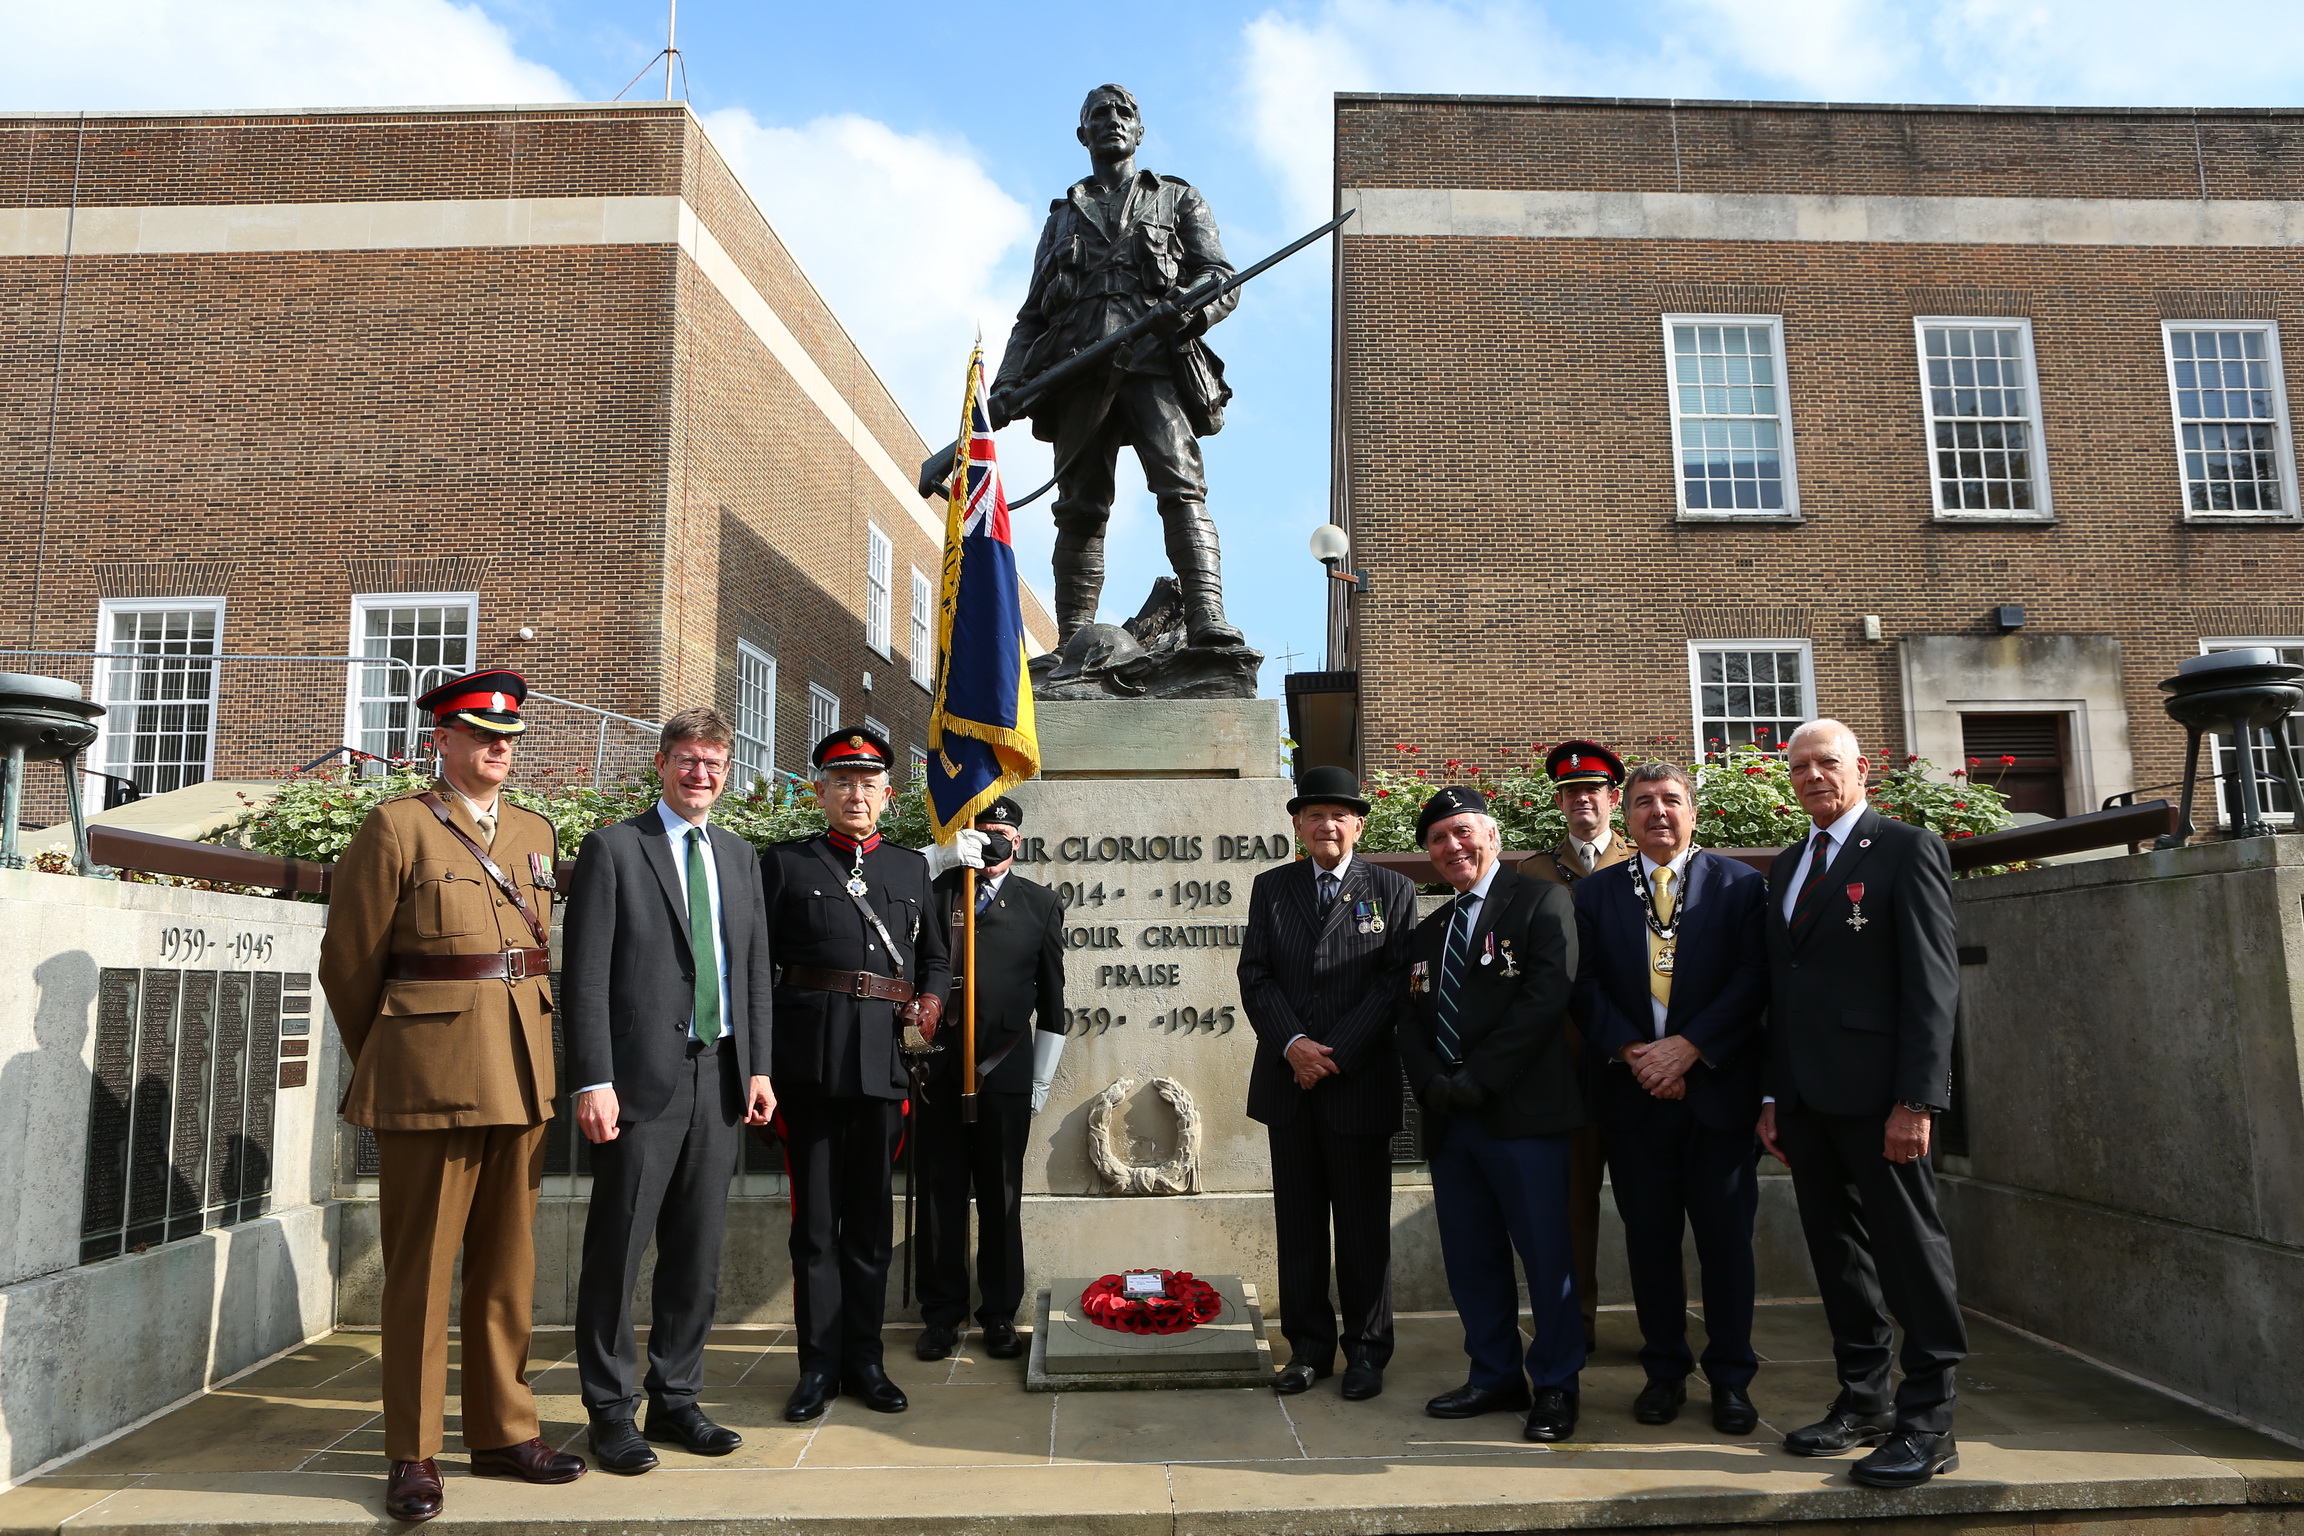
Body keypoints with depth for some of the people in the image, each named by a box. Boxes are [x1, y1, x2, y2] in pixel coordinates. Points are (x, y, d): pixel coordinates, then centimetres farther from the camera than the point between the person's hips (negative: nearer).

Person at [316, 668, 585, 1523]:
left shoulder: (535, 834, 14)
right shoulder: (397, 827, -3)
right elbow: (348, 961, 0)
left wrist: (534, 1060, 17)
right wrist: (385, 1068, 8)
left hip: (521, 1077, 5)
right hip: (430, 1080, -5)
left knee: (507, 1261, 11)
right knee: (422, 1265, 3)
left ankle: (504, 1433, 22)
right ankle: (412, 1456, 14)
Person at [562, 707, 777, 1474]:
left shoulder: (740, 857, 15)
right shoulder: (612, 848, -1)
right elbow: (585, 975, -7)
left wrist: (758, 1066, 7)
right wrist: (592, 1081, -13)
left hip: (720, 1076, 5)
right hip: (643, 1078, -5)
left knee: (697, 1253, 12)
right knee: (617, 1250, 3)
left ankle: (675, 1400, 24)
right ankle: (611, 1411, 17)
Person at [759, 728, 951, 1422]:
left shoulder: (912, 868, 14)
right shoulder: (785, 862, 5)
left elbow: (935, 955, 20)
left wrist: (929, 1006, 1)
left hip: (885, 1059, 2)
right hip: (808, 1058, -2)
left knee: (871, 1215, 10)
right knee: (816, 1216, 5)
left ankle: (863, 1358, 21)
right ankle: (819, 1364, 16)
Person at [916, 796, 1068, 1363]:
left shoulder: (1039, 904, 9)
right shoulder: (934, 890, 7)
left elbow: (1052, 997, 10)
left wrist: (1042, 1079, 7)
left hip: (1005, 1069, 0)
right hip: (938, 1065, 0)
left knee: (1001, 1197, 6)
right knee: (941, 1193, 5)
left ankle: (999, 1315, 18)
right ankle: (943, 1313, 17)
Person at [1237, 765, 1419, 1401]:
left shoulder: (1391, 889, 2)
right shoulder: (1270, 888, 9)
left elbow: (1395, 982, -5)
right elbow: (1255, 976, 4)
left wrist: (1335, 1054, -12)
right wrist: (1292, 1046, -11)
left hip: (1361, 1082, -2)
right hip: (1287, 1079, 2)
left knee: (1364, 1222, 6)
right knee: (1297, 1219, 8)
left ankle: (1367, 1349, 19)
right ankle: (1309, 1344, 20)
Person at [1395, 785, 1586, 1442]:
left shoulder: (1542, 903, -2)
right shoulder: (1427, 932, 20)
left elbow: (1546, 995, -13)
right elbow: (1412, 1021, 15)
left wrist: (1478, 1078, -16)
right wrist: (1432, 1083, -5)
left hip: (1523, 1113, -6)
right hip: (1448, 1117, 6)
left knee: (1545, 1253, 1)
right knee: (1470, 1257, 11)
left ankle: (1556, 1386, 16)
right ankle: (1495, 1375, 25)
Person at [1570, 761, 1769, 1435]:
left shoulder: (1740, 884, 4)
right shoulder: (1595, 893, 9)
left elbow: (1752, 979, -5)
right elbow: (1586, 987, 3)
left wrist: (1688, 1046, -14)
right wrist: (1633, 1053, -11)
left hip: (1718, 1087, -1)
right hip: (1634, 1094, 2)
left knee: (1726, 1237, 4)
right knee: (1649, 1239, 8)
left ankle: (1731, 1378, 18)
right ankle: (1665, 1371, 21)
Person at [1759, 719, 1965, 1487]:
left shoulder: (1907, 849, -3)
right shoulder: (1786, 865, 18)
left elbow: (1932, 981, -10)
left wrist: (1916, 1099, -16)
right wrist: (1773, 1095, 12)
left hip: (1876, 1094, -7)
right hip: (1805, 1096, 7)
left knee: (1910, 1249, 1)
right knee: (1837, 1251, 12)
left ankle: (1929, 1422, 10)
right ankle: (1864, 1401, 23)